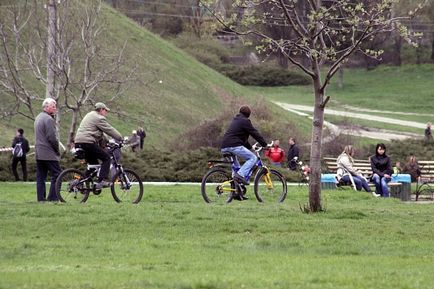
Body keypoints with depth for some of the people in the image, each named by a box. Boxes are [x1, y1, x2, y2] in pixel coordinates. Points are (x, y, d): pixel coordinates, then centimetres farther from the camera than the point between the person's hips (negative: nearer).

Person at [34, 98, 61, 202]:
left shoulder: (38, 118, 17)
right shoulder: (48, 119, -14)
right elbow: (52, 138, -19)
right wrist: (57, 150, -6)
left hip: (38, 153, 9)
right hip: (49, 153, -9)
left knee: (40, 177, 8)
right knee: (56, 175, -5)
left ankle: (41, 198, 7)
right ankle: (53, 197, -10)